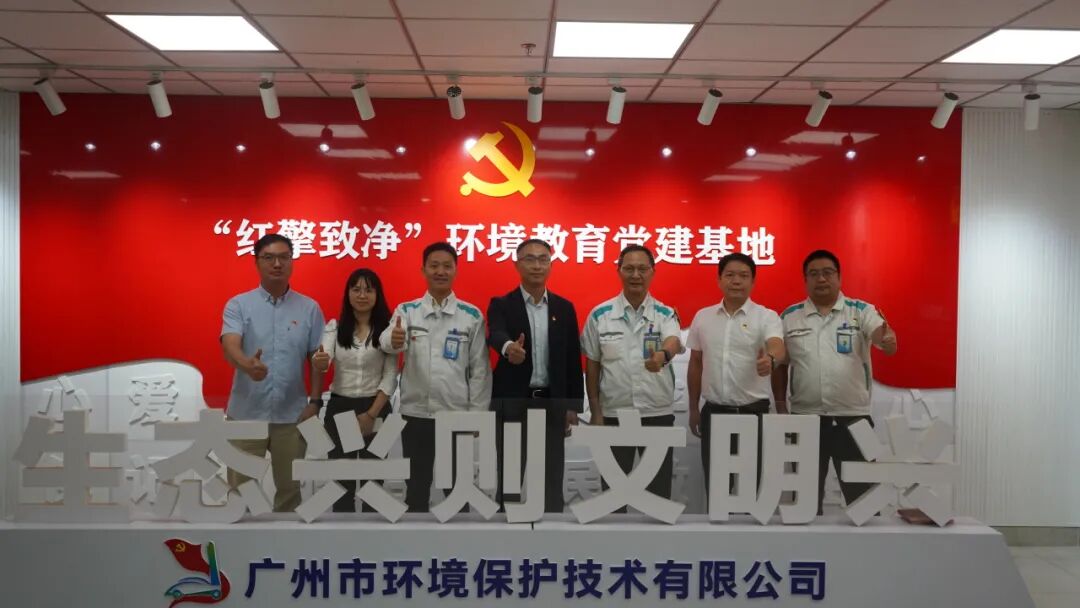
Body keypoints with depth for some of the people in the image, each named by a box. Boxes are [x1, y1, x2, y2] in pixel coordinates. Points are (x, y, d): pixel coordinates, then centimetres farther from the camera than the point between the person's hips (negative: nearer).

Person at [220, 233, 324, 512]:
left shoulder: (309, 308, 2)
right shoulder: (238, 305, -2)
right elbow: (230, 346, -19)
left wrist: (316, 401, -3)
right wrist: (247, 364, -40)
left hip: (291, 415, 1)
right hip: (246, 413, -1)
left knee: (289, 486, 12)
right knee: (240, 488, 8)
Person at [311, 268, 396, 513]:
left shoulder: (387, 328, -2)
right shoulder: (334, 327, 1)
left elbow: (390, 377, -4)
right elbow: (324, 359, -17)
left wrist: (371, 414, -12)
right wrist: (319, 363, -42)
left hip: (376, 409, -1)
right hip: (339, 407, 1)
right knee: (341, 476, 4)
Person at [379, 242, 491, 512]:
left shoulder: (472, 315, 0)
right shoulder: (406, 311, 1)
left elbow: (480, 369, 0)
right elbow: (387, 341, -20)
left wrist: (477, 414, -3)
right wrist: (394, 340, -44)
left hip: (457, 414, 0)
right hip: (416, 413, 1)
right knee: (417, 485, 11)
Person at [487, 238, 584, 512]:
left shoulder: (564, 308, 8)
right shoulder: (501, 305, -2)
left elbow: (573, 359, 8)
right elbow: (495, 334, -24)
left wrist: (573, 405, 3)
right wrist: (509, 347, -48)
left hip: (552, 402, 3)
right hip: (512, 402, -2)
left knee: (552, 477, 6)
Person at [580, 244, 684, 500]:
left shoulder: (666, 314, -1)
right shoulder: (600, 315, 0)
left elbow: (674, 342, -23)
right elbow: (592, 366, 4)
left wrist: (663, 354, -46)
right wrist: (595, 412, 0)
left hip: (658, 414, 0)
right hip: (614, 414, 0)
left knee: (659, 488, 9)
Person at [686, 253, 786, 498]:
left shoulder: (766, 317, -6)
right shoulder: (702, 317, 6)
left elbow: (778, 347, -25)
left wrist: (770, 358, -49)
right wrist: (693, 408, 11)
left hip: (753, 412, -3)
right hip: (714, 412, 3)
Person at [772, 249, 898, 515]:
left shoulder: (861, 311, 0)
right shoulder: (789, 317, 4)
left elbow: (882, 337, -18)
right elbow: (780, 366, 9)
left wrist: (887, 340, -41)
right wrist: (781, 409, 4)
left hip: (853, 418, -1)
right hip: (805, 418, 1)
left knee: (861, 495, 7)